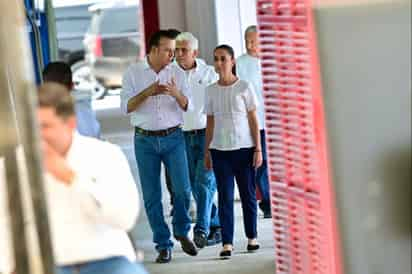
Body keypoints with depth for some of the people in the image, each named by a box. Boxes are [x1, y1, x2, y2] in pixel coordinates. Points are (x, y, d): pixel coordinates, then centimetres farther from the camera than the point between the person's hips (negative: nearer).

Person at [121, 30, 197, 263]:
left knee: (182, 189, -9)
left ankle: (182, 231, 17)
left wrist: (176, 93, -23)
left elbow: (187, 106, -2)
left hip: (173, 137, 1)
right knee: (152, 196, 1)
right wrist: (148, 92, -21)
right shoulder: (133, 73, 0)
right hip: (145, 139, -1)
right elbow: (127, 107, -6)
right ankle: (164, 246, 10)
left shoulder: (177, 73, 4)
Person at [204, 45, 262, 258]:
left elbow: (253, 120, 0)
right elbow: (210, 123, 11)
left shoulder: (244, 87, -1)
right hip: (220, 150, 2)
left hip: (244, 147, -2)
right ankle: (227, 243, -4)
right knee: (225, 196, -3)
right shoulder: (211, 91, 7)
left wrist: (258, 149, -5)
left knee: (248, 194, 6)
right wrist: (207, 152, 9)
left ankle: (252, 237, 19)